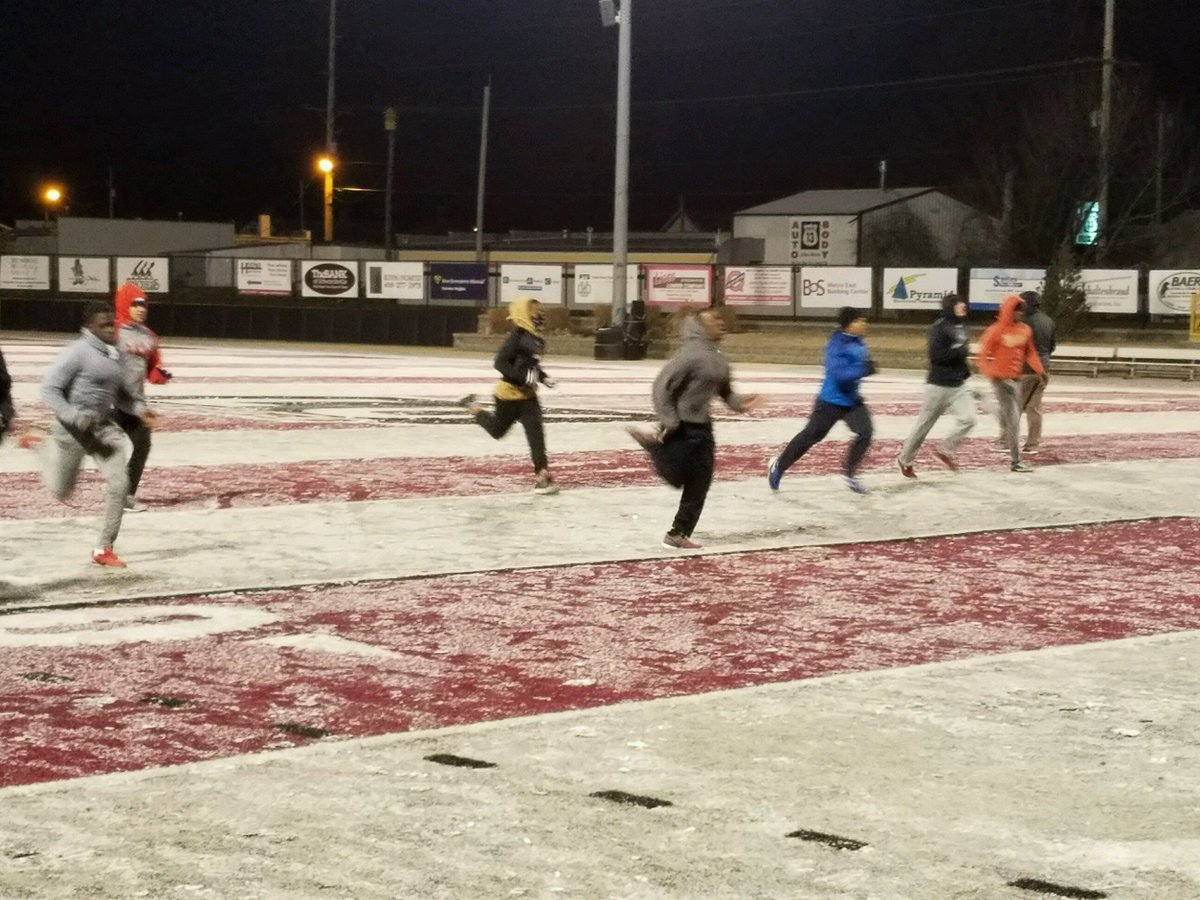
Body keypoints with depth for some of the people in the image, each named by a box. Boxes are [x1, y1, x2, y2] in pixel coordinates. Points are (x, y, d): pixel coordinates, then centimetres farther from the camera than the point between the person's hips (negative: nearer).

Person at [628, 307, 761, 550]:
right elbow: (661, 387, -20)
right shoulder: (691, 355, -20)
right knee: (675, 477, 1)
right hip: (682, 428, -8)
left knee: (699, 484, 6)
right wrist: (669, 423, -19)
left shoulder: (720, 360, 7)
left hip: (702, 428, 8)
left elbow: (725, 392, 18)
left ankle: (679, 534, 16)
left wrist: (739, 402, -3)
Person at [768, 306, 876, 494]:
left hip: (852, 400, 6)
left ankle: (849, 473, 1)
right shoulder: (837, 345, -23)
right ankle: (779, 465, 27)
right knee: (810, 435, 6)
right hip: (831, 401, -6)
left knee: (865, 432, -13)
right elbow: (840, 374, -34)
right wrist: (863, 370, -40)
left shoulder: (859, 341, 1)